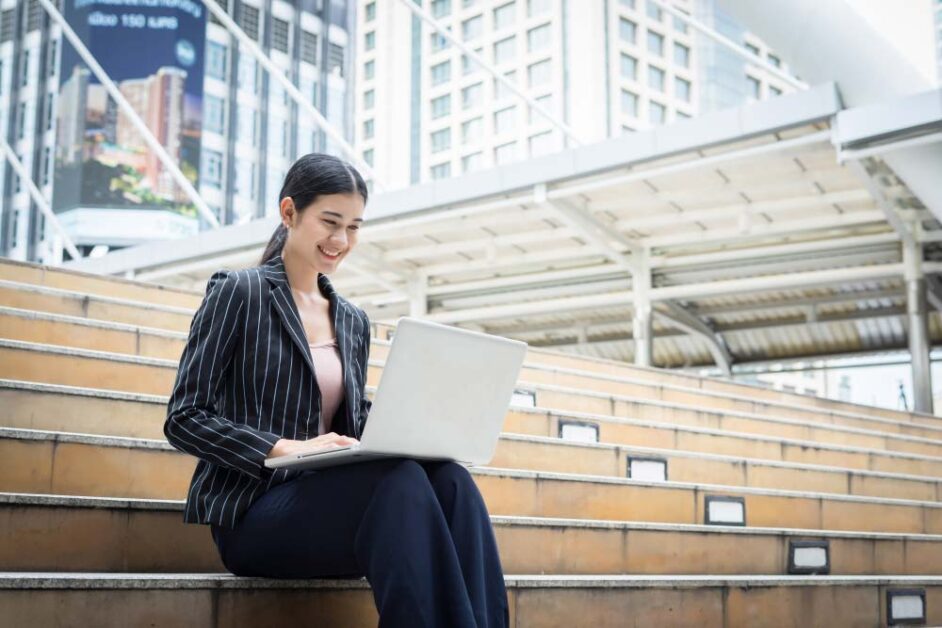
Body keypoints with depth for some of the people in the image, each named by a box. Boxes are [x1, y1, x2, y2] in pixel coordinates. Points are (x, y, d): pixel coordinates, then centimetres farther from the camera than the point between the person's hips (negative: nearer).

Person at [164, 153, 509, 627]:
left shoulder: (354, 321, 19)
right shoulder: (237, 294, 2)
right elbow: (184, 419, -5)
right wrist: (287, 448, -20)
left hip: (327, 499, 5)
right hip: (252, 510, -5)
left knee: (450, 479, -28)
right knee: (404, 482, -34)